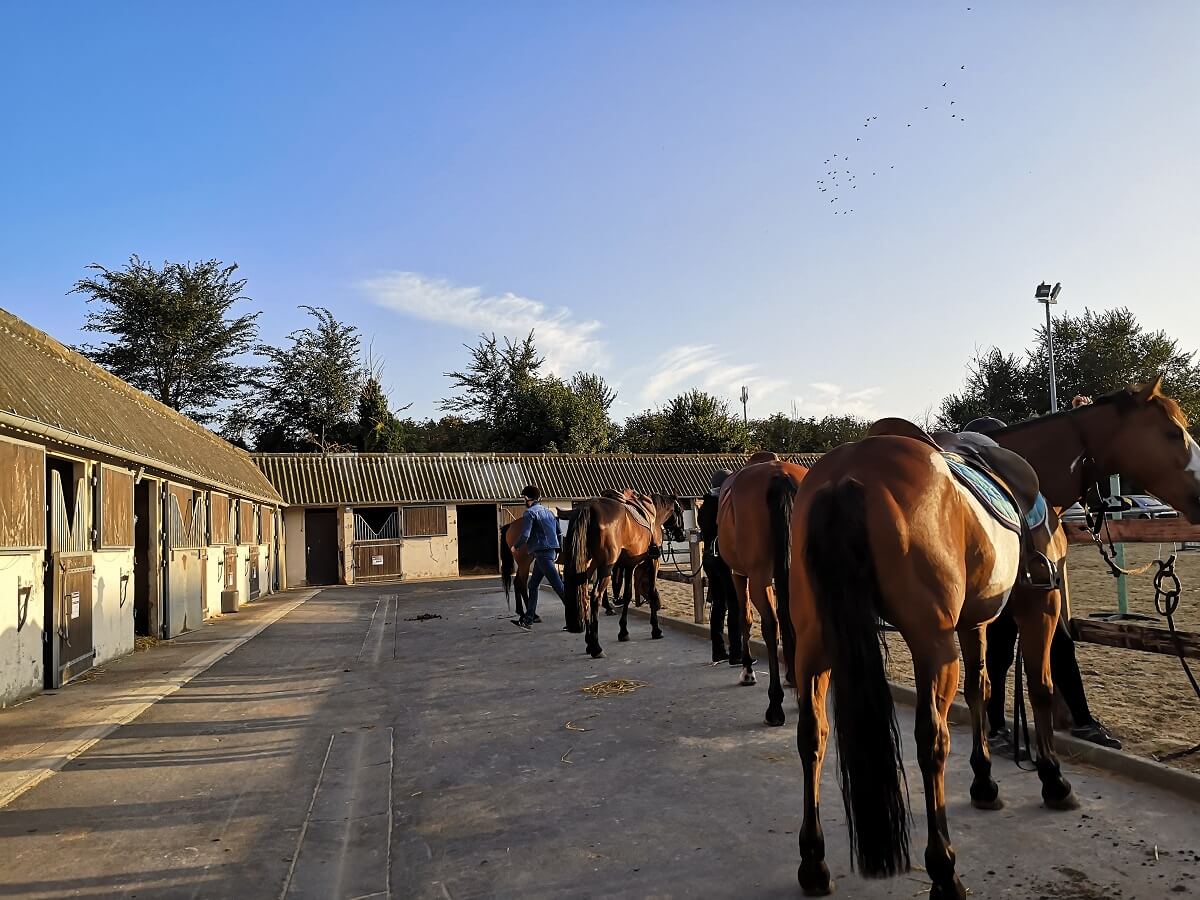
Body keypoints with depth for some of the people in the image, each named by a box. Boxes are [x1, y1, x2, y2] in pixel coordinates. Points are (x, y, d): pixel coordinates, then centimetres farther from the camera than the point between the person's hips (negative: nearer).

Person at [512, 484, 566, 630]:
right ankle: (528, 618, 20)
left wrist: (515, 546, 3)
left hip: (542, 553, -9)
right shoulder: (548, 512, 18)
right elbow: (559, 532, 19)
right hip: (552, 551, 10)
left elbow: (524, 536, -15)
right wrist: (557, 551, 24)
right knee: (533, 584, 15)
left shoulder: (530, 513, -8)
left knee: (558, 585, -10)